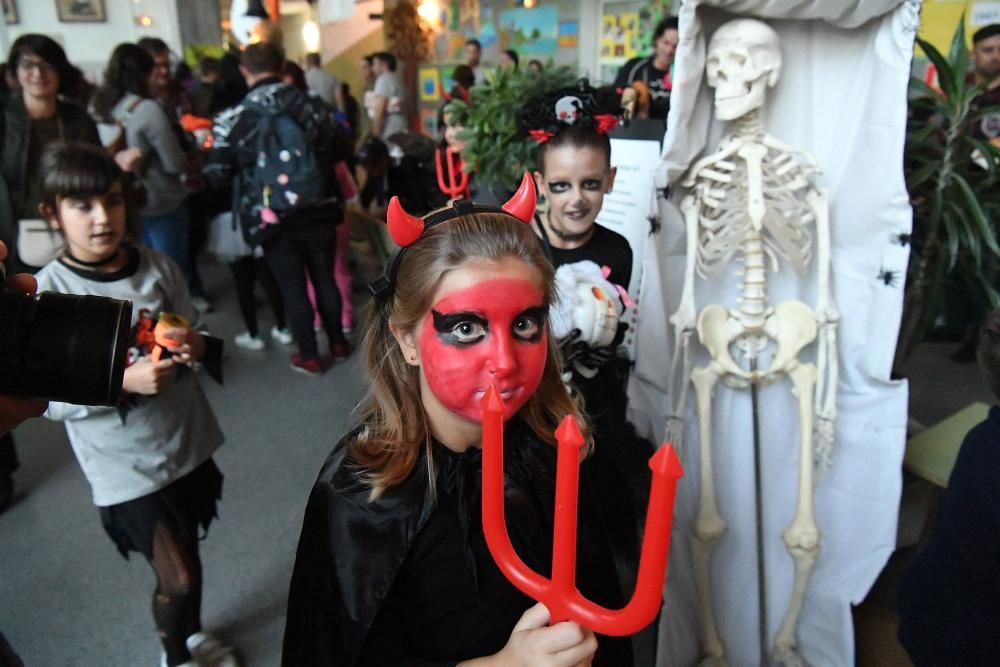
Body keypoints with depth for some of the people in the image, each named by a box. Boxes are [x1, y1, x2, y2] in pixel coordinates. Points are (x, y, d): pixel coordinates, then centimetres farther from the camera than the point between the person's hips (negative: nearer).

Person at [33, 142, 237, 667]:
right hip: (124, 464, -3)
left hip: (187, 441, 4)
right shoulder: (49, 291, -15)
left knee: (188, 552, 20)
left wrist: (196, 346, -17)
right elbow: (53, 399, -13)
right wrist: (125, 381, -27)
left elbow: (197, 339, 5)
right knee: (176, 575, 2)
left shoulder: (158, 267, -6)